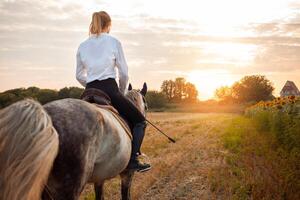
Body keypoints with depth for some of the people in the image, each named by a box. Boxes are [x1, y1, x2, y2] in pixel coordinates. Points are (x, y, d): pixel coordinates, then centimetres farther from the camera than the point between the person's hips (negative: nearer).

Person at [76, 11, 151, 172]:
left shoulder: (82, 46, 14)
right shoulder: (114, 42, 2)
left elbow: (79, 76, 18)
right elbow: (124, 73, 2)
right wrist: (122, 92, 16)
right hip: (110, 89, -4)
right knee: (139, 121, 9)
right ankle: (133, 160, -3)